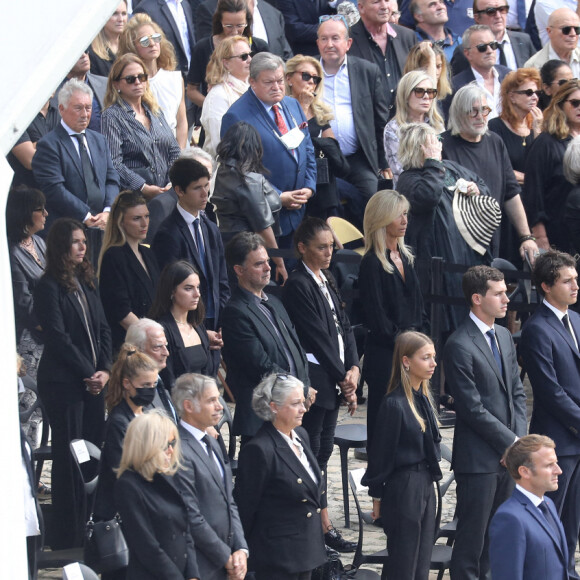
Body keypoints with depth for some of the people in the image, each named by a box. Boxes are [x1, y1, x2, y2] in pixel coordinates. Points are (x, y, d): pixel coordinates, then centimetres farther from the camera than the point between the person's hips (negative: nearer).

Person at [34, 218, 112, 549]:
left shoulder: (87, 282, 13)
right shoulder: (50, 287, -10)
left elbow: (103, 329, 12)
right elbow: (58, 338, -13)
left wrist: (105, 370, -2)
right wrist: (89, 374, -10)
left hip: (93, 382, 7)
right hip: (64, 383, -7)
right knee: (69, 457, -3)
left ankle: (91, 528, 12)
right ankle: (69, 540, 2)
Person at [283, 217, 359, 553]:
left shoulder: (328, 282, 14)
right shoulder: (298, 285, -13)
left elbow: (344, 327, 14)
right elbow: (318, 336, -14)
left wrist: (354, 368, -1)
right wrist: (343, 378, -11)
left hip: (336, 379, 9)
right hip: (314, 381, -9)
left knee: (324, 451, 12)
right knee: (313, 453, -4)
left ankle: (320, 524, 17)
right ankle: (324, 525, -2)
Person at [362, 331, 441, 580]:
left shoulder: (424, 398, 6)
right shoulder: (394, 404, -17)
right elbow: (382, 453, -11)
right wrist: (377, 496, -6)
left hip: (425, 485, 8)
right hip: (403, 487, -8)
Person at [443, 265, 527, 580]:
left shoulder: (504, 336, 12)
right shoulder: (460, 346, -15)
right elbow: (473, 409, -16)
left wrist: (519, 438, 1)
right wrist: (512, 442, -12)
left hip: (508, 454, 8)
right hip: (478, 459, -8)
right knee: (472, 534, -1)